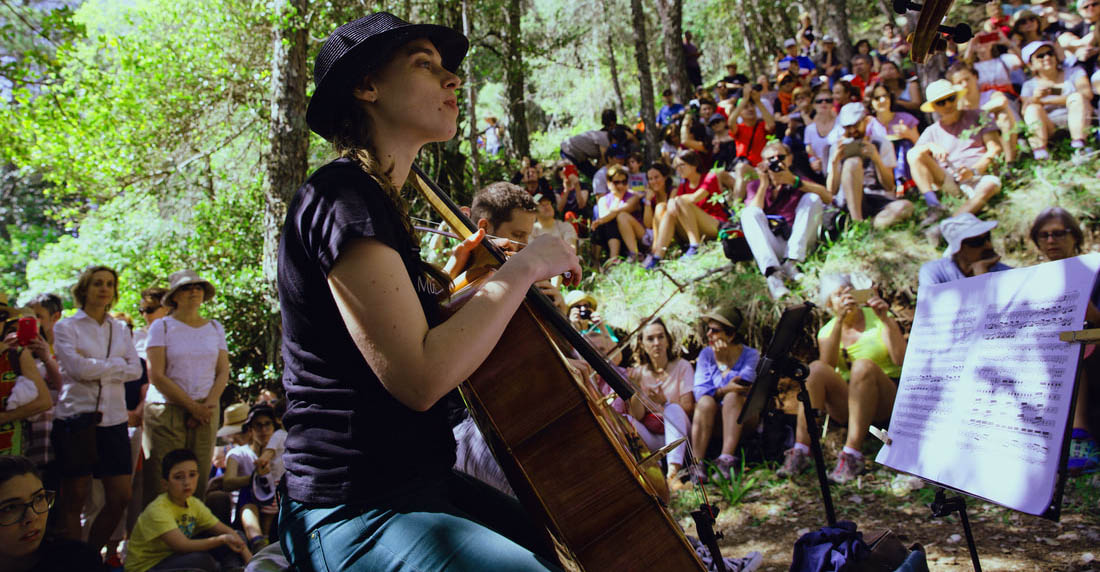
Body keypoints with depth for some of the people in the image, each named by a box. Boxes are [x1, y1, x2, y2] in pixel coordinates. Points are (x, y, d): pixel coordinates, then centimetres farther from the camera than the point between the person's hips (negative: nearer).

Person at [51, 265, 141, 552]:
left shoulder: (121, 329, 14)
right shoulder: (66, 327, 2)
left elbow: (136, 369, 2)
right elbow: (77, 368, -12)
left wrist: (96, 368, -8)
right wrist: (116, 365, -3)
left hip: (113, 419, 4)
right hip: (76, 418, -4)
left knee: (120, 497, 1)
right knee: (75, 499, 0)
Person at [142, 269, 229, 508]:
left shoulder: (215, 328, 14)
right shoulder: (162, 326, 3)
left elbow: (223, 373, 10)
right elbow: (156, 376, -5)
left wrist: (207, 406, -7)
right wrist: (193, 406, -10)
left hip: (206, 411, 3)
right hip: (167, 410, -3)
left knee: (200, 479, -1)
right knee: (162, 483, -8)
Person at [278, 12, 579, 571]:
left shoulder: (379, 200, 14)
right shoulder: (342, 196, -17)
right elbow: (418, 378, -27)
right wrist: (523, 267, -17)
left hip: (414, 485, 10)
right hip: (359, 517, -10)